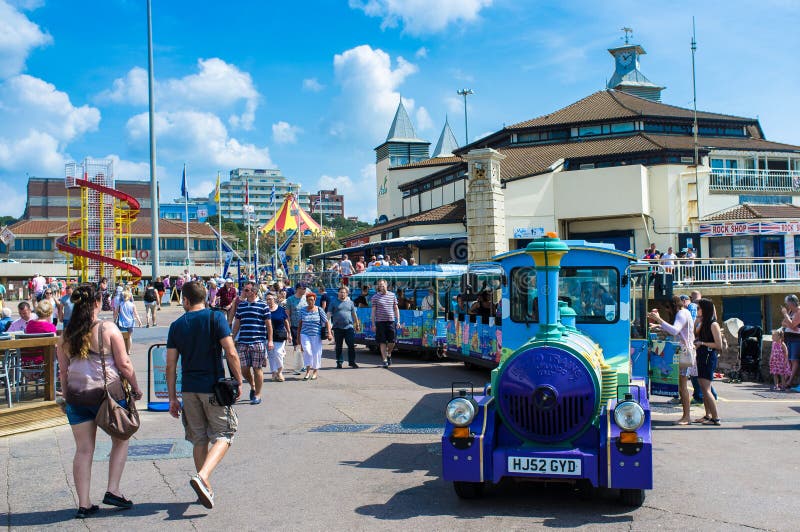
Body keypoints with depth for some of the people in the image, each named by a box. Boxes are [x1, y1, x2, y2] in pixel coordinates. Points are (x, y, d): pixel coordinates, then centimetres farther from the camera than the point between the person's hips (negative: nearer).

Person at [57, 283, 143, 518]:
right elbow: (124, 364, -9)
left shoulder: (66, 335, 4)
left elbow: (63, 371, 9)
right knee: (120, 440, 16)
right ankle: (113, 490, 10)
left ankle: (84, 503, 10)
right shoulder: (108, 329, -9)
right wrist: (135, 387, 4)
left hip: (76, 395, 4)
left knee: (83, 449, 9)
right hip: (108, 392, -4)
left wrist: (67, 397, 20)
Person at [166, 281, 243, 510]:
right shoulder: (216, 317, -6)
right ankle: (202, 476, -18)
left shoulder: (177, 325, 3)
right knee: (223, 435, 4)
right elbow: (231, 354, -13)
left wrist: (172, 397, 9)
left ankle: (206, 489, 19)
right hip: (213, 387, -4)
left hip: (189, 388, 4)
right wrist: (238, 381, -1)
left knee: (199, 439, 14)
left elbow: (171, 365, 2)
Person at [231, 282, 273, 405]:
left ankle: (257, 394, 11)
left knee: (257, 368, 0)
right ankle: (252, 386, 32)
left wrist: (270, 340, -4)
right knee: (244, 369, 5)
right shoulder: (241, 305, 12)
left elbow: (268, 324, 0)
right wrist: (232, 339, 15)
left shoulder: (263, 306, -1)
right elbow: (236, 324, 18)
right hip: (242, 342, 4)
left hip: (258, 342, -4)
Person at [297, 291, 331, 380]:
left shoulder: (319, 310, 0)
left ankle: (316, 371, 22)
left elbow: (327, 322, -1)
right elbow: (300, 323, 14)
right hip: (305, 334, 1)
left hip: (316, 335, -1)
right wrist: (298, 335, 14)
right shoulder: (303, 310, 6)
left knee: (316, 352, 3)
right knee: (307, 350, -17)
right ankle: (308, 370, -6)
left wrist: (329, 333, -12)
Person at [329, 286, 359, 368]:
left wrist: (357, 324, 21)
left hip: (349, 327, 1)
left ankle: (352, 362, 5)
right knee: (338, 346, 5)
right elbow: (329, 314, 3)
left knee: (351, 345, -3)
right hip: (338, 328, -1)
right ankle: (339, 362, 15)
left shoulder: (350, 303, 13)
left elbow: (354, 314, 20)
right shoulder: (334, 303, 6)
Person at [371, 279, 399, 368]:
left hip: (391, 321, 2)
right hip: (380, 322, -2)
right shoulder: (375, 297, 2)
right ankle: (385, 360, 5)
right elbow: (373, 311, 2)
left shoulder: (392, 295, 9)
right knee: (382, 342, -1)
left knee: (392, 341, 0)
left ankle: (389, 354, 28)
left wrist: (398, 321, 7)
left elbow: (396, 309, 14)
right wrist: (373, 324, -3)